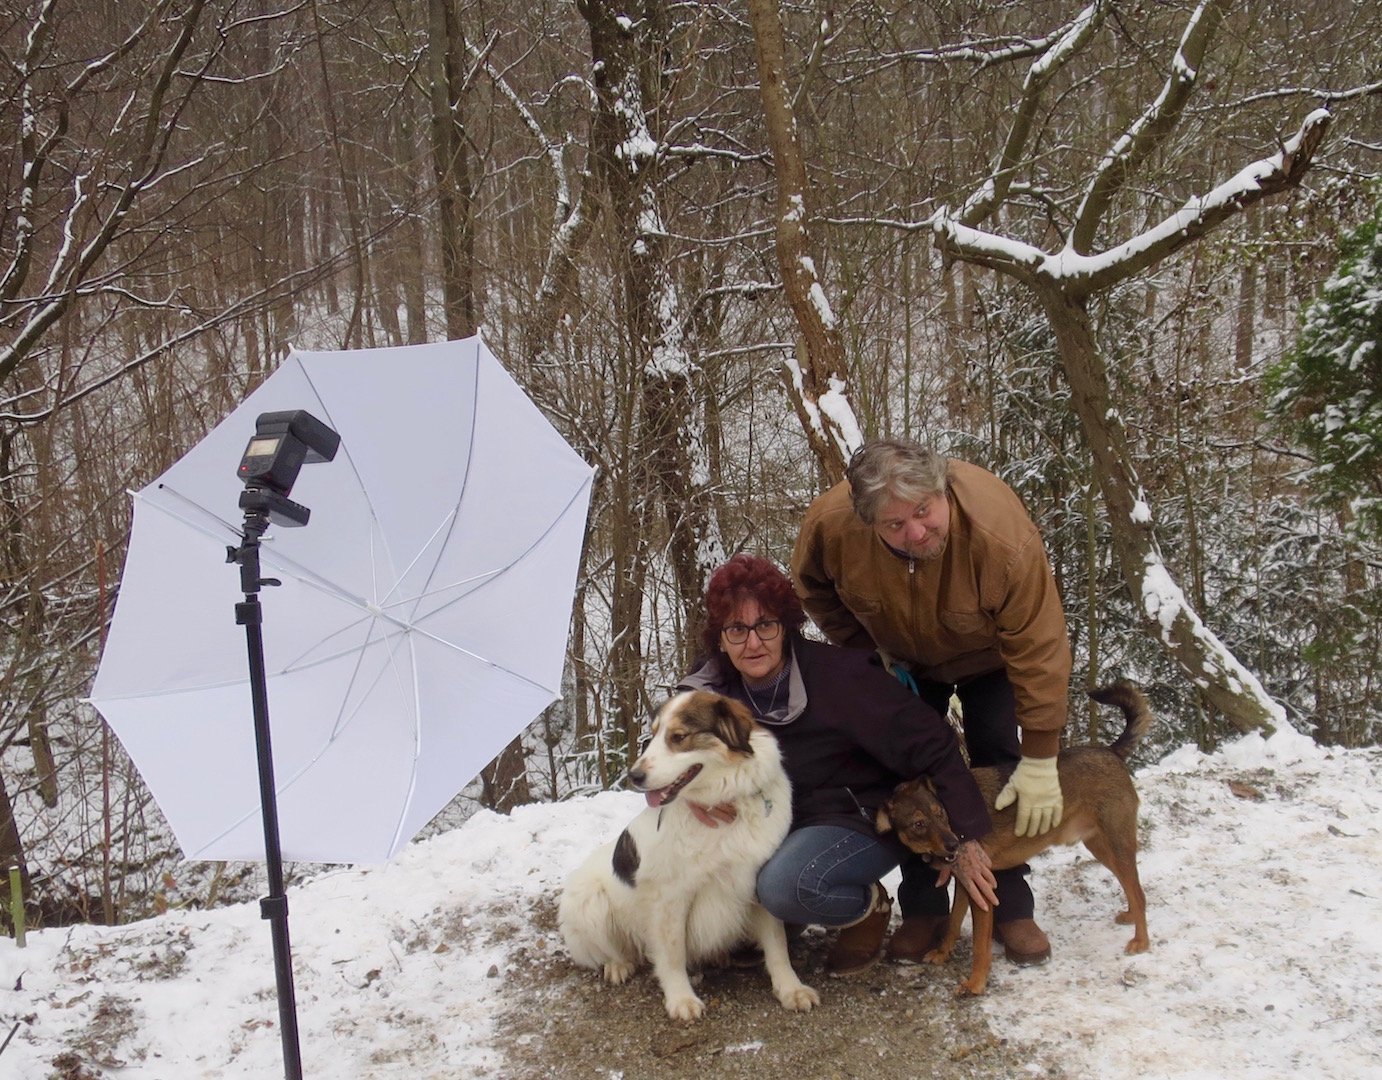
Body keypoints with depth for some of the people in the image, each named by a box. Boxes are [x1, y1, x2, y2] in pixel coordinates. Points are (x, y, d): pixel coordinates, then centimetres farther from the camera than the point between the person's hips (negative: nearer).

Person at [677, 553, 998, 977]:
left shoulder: (838, 675, -24)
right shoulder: (711, 689, -7)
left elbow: (930, 743, -21)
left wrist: (965, 838, -21)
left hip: (864, 821, -5)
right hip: (780, 822, 6)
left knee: (786, 885, -33)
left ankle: (869, 907, -1)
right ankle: (774, 925, 9)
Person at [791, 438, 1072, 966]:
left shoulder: (1000, 532, -44)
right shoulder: (829, 522, -35)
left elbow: (1039, 649, -36)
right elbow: (814, 590, -9)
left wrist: (1039, 763, -33)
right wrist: (870, 651, -15)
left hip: (985, 653, -2)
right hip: (902, 659, 2)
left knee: (998, 770, -8)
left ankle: (1011, 909, 6)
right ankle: (922, 910, 11)